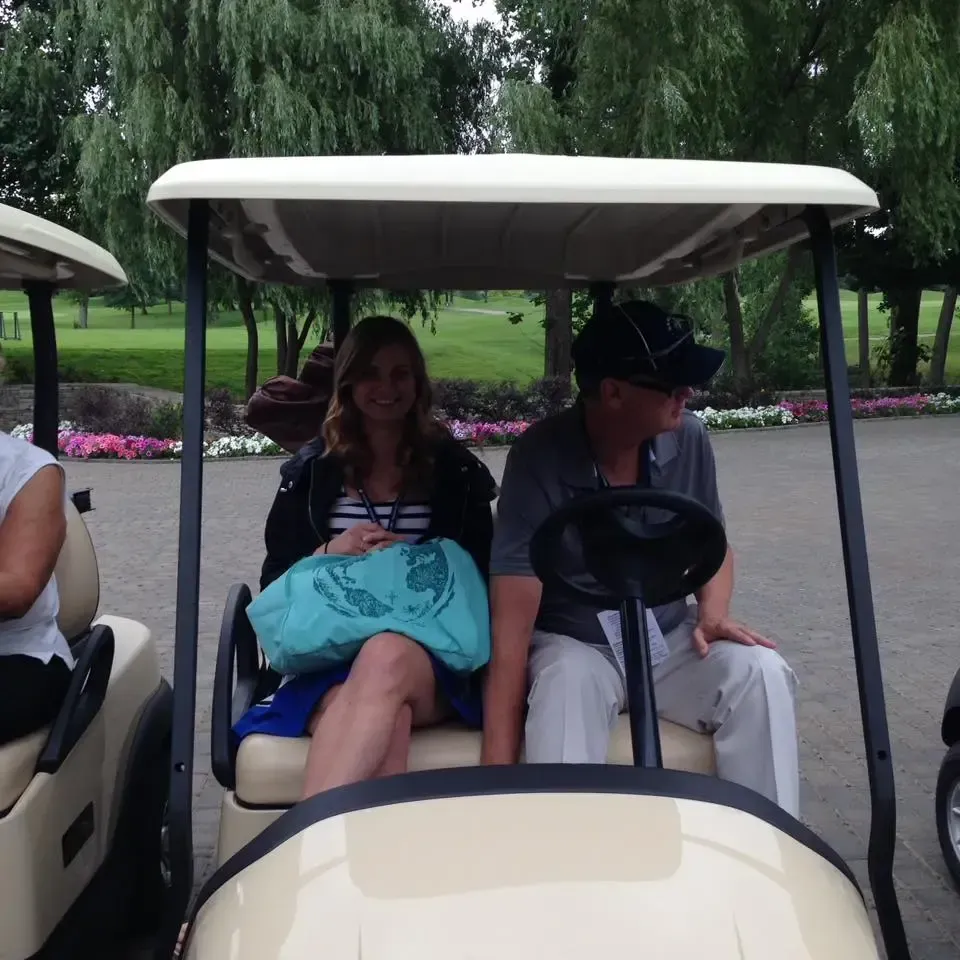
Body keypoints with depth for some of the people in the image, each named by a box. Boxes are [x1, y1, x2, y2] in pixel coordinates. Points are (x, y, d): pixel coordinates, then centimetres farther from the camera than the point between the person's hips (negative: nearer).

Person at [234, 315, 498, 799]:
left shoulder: (456, 470, 11)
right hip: (326, 658, 1)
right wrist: (329, 554, -9)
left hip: (431, 658, 0)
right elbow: (274, 584, 12)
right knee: (385, 724, -38)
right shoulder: (310, 471, 13)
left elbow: (480, 579, 10)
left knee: (387, 656, -40)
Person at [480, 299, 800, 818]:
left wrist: (713, 613, -11)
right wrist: (498, 770, -32)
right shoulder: (541, 458, -23)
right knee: (567, 683, -37)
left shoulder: (688, 437, -8)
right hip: (573, 646, -4)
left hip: (669, 642, 4)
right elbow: (512, 624, -26)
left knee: (760, 670, -23)